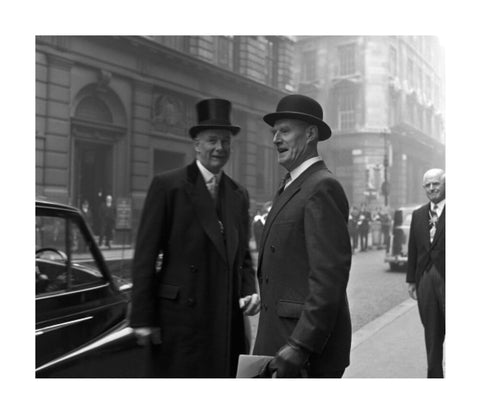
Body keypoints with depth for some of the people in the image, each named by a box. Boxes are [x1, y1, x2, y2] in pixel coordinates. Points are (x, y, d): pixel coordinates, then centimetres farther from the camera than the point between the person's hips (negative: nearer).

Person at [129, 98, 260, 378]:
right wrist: (143, 319, -10)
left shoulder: (239, 195, 13)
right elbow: (145, 255, -7)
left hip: (229, 320, 5)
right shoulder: (167, 186, -4)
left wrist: (250, 291, -1)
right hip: (180, 317, -5)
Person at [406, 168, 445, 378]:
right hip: (425, 280, 5)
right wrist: (411, 279, 10)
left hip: (446, 280, -4)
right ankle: (434, 374, 23)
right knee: (432, 335, 13)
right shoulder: (418, 215, 10)